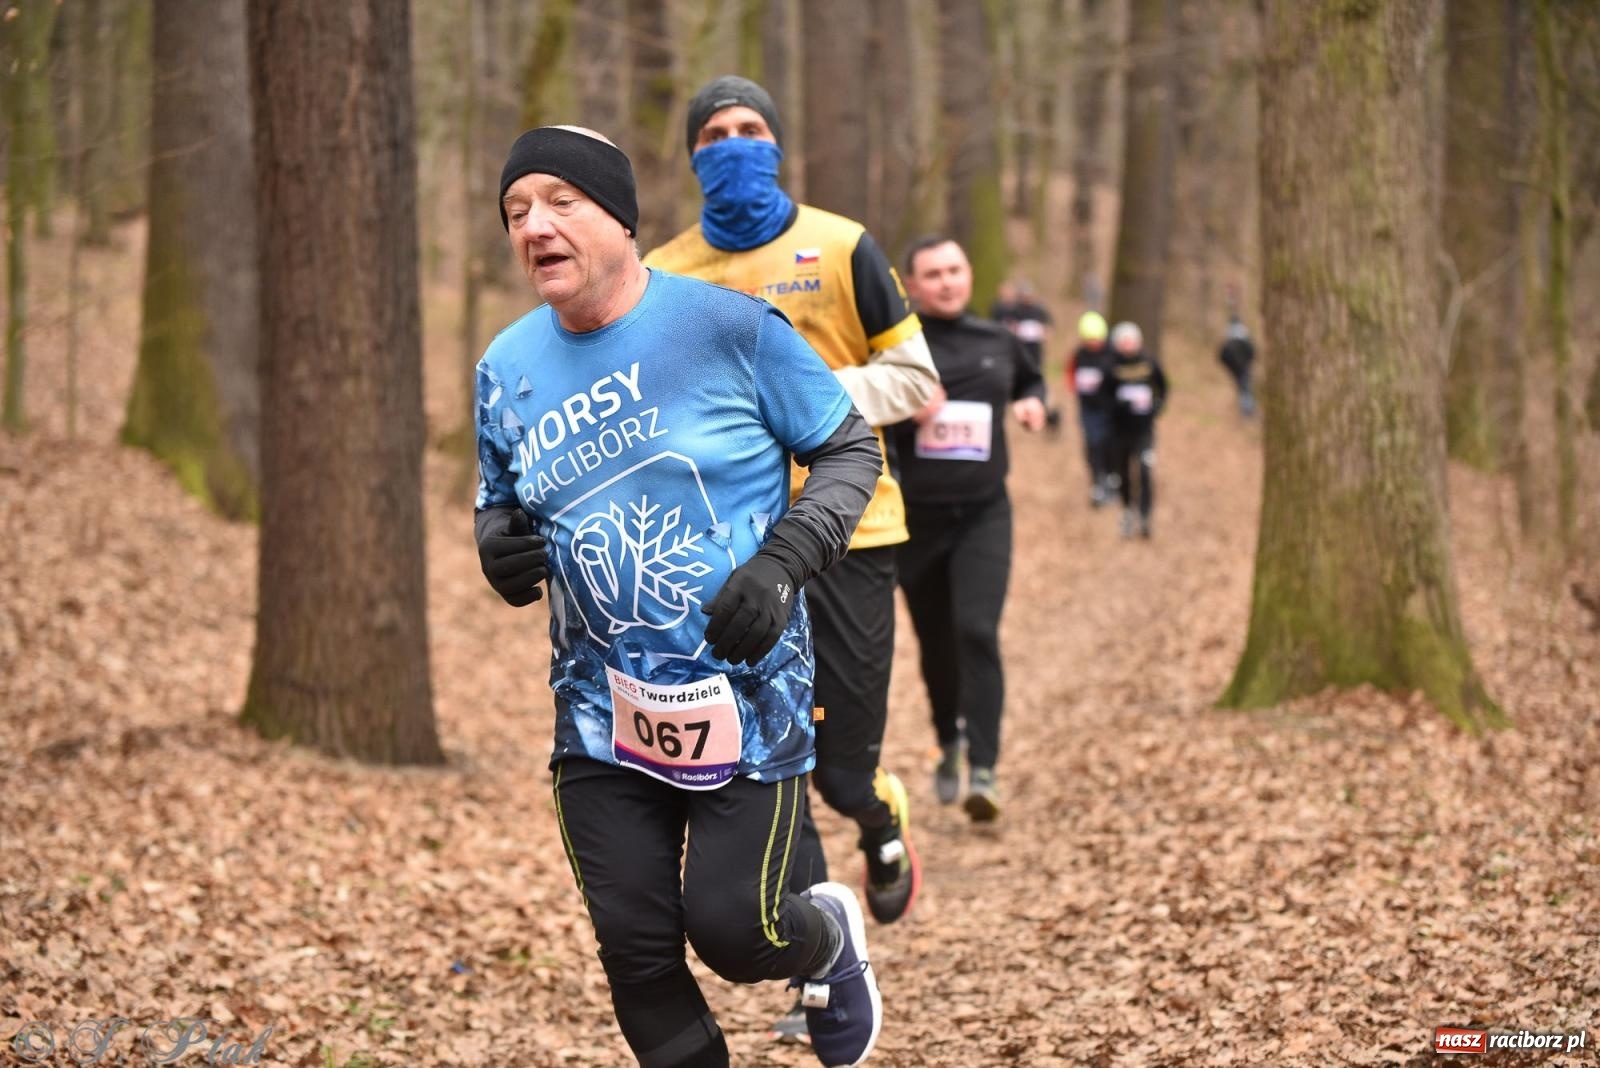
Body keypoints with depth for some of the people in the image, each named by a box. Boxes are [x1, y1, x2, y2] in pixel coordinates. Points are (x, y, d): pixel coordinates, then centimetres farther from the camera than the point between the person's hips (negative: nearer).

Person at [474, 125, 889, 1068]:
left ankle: (830, 937, 31)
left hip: (747, 698, -4)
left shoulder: (729, 326, -11)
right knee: (637, 954, 1)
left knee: (731, 928, -5)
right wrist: (498, 546, -7)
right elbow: (502, 500, 17)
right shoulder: (507, 369, 2)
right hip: (603, 711, 4)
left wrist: (783, 562, -17)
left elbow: (851, 449, -2)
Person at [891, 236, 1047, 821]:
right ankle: (949, 745, 38)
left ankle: (983, 771, -19)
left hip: (984, 514, 0)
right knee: (936, 643, 12)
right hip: (916, 516, 0)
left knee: (977, 631, -17)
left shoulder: (999, 343, 5)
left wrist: (1033, 402, 3)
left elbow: (1032, 380, 25)